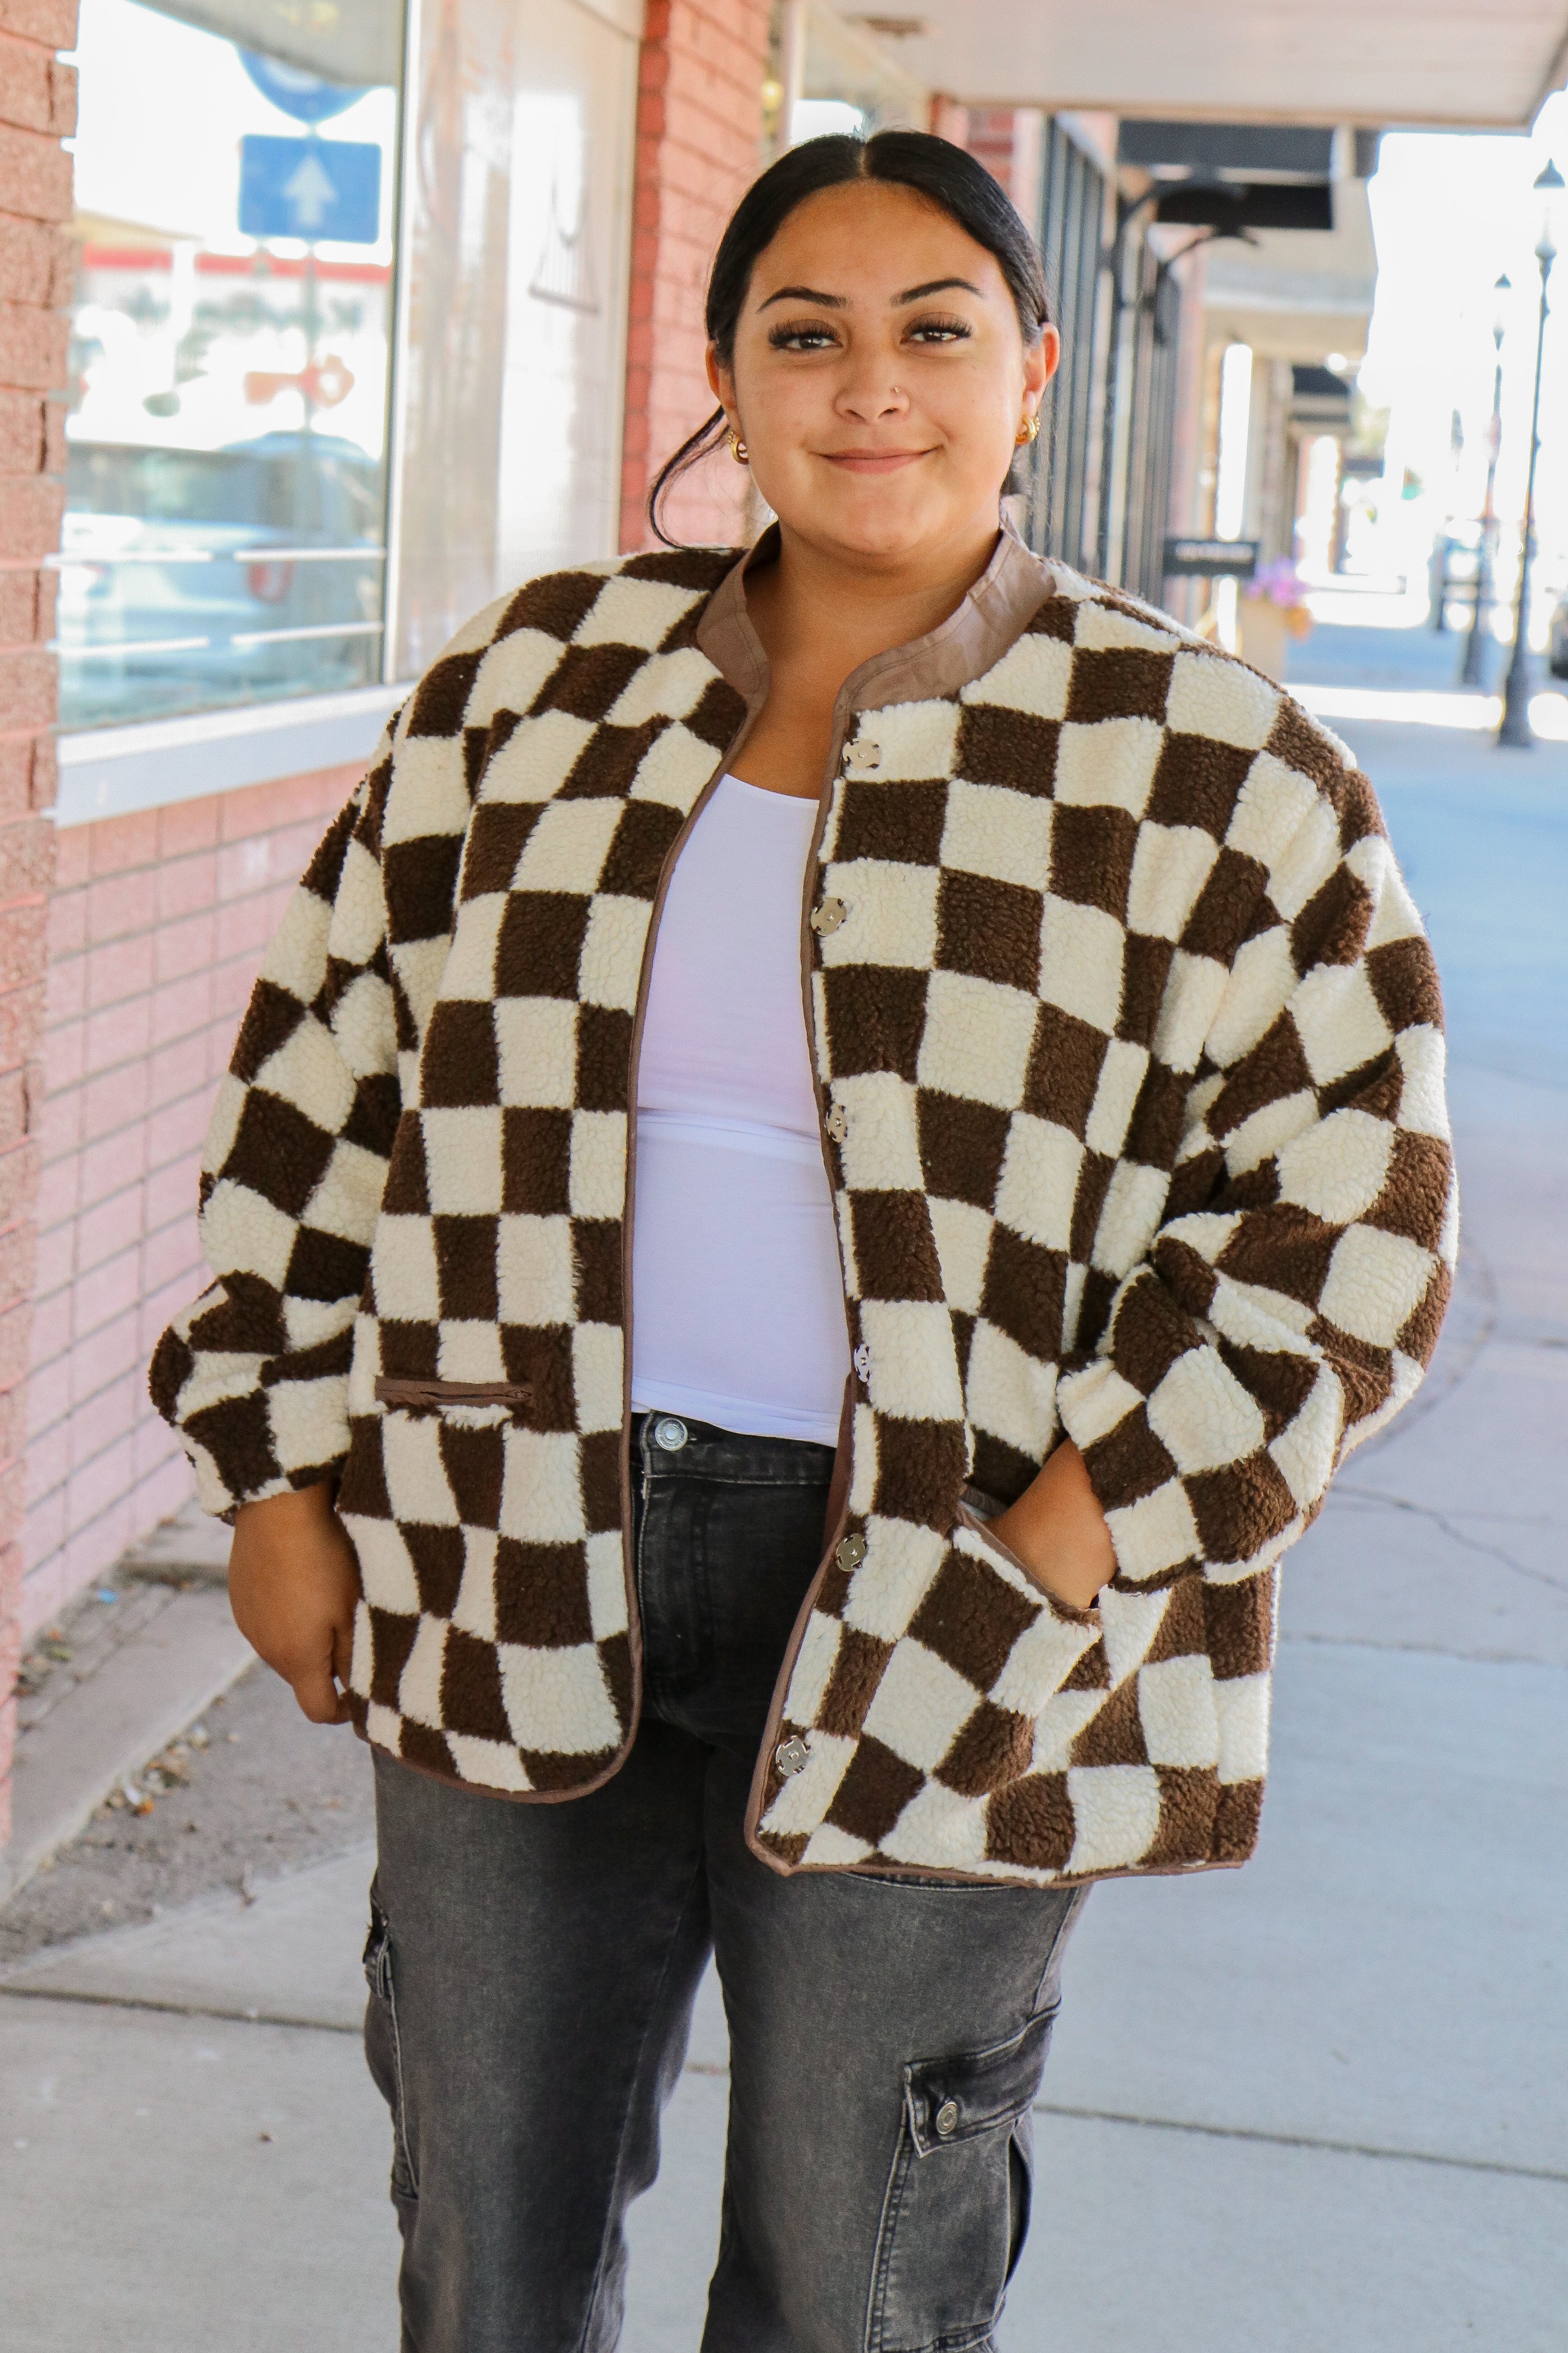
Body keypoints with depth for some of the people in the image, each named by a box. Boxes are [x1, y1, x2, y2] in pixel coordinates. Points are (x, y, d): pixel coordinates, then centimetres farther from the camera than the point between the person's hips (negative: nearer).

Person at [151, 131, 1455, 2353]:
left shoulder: (1208, 773, -4)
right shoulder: (530, 688, 5)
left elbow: (1343, 1215, -6)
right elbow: (318, 1088, 11)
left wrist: (1061, 1562, -14)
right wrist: (278, 1471, 6)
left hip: (937, 1643, -2)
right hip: (511, 1582, 3)